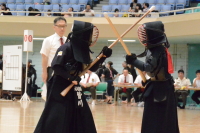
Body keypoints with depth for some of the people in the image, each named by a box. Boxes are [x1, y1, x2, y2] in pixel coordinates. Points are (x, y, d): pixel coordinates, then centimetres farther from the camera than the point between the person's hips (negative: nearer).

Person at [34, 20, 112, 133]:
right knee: (56, 120, -10)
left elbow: (92, 68, 14)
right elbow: (55, 66, -22)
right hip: (61, 88, -8)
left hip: (74, 89, 8)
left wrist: (103, 56, 1)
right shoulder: (66, 48, -15)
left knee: (83, 118, 9)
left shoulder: (83, 49, 8)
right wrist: (70, 78, -22)